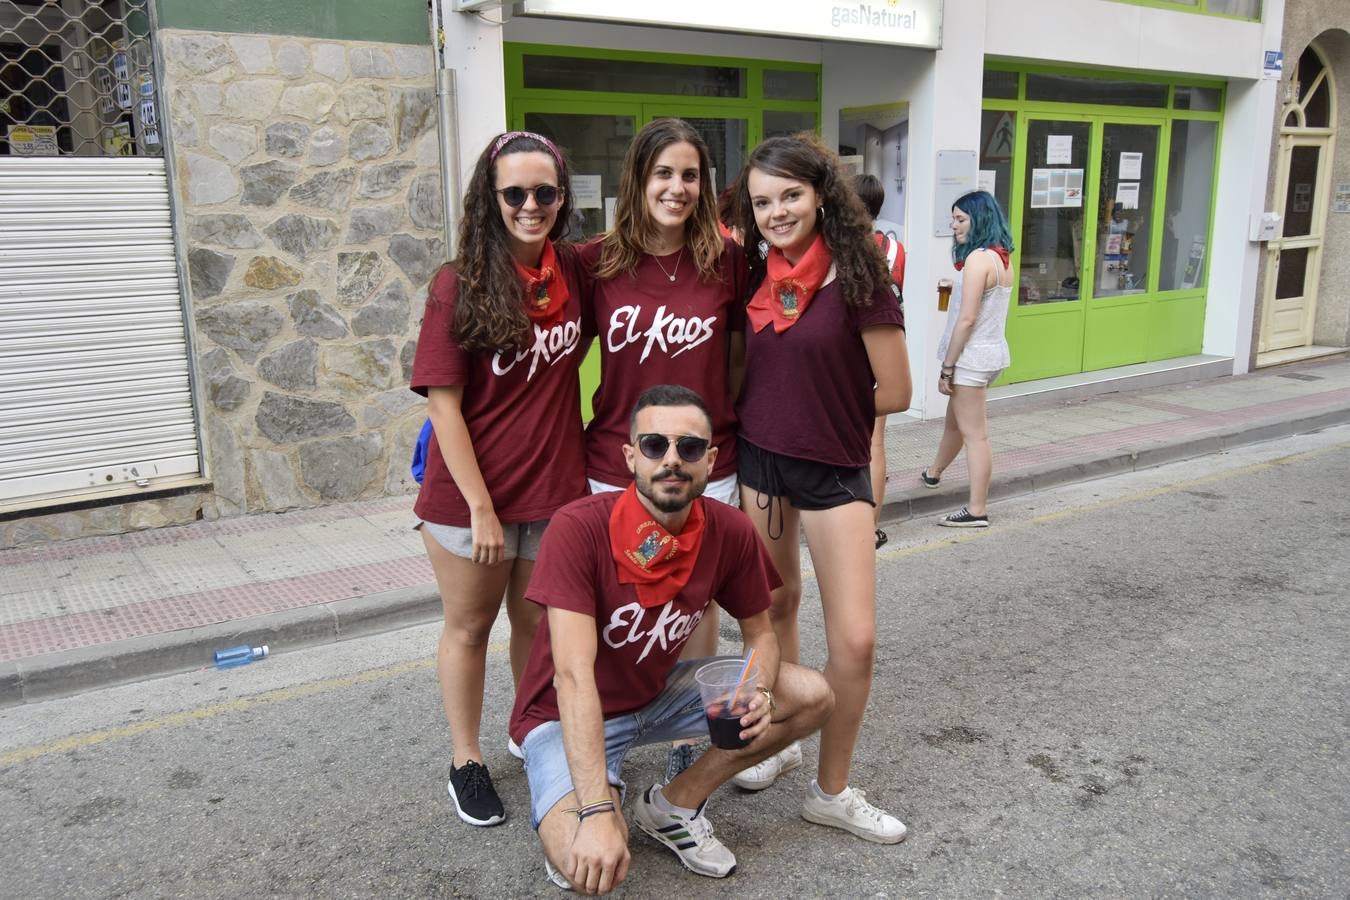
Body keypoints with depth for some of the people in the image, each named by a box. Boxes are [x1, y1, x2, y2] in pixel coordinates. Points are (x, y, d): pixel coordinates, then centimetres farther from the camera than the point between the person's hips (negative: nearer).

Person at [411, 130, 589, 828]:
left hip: (556, 487, 4)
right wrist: (480, 508, -16)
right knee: (469, 627, 14)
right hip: (471, 494, -3)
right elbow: (444, 404, -15)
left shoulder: (574, 272, -3)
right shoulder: (460, 286, -14)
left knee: (538, 621, 18)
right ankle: (466, 762, 32)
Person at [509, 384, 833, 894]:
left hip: (658, 692, 6)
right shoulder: (579, 528, -29)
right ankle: (573, 820, 7)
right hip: (568, 714, -5)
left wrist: (759, 693, -23)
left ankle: (673, 805, 6)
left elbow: (759, 632, 0)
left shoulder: (731, 531, -15)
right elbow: (574, 676, -34)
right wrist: (597, 813, -41)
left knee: (811, 698, -6)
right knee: (589, 866, -30)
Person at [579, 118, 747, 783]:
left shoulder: (726, 260, -2)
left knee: (698, 610, 12)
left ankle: (689, 739, 33)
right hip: (615, 469, 0)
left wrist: (736, 439, 9)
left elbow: (739, 358, 8)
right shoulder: (598, 262, -3)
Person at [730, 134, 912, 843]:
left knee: (854, 640, -4)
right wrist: (796, 405, 2)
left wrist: (824, 408, -1)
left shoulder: (856, 275, -13)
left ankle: (831, 790, 16)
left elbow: (894, 393, -10)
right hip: (759, 460, 4)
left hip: (835, 468, -4)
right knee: (774, 607, 17)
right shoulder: (757, 275, 1)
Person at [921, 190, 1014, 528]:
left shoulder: (978, 258, -17)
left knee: (973, 432, -4)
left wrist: (947, 367, -15)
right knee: (954, 420, 27)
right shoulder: (1000, 257, 11)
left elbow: (967, 319, -19)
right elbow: (987, 311, 12)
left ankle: (977, 511, 1)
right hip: (992, 350, 10)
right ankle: (933, 472, 48)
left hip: (972, 355, -9)